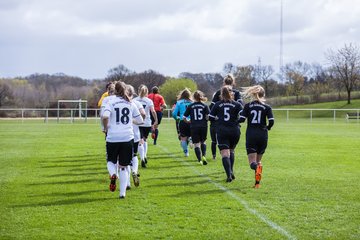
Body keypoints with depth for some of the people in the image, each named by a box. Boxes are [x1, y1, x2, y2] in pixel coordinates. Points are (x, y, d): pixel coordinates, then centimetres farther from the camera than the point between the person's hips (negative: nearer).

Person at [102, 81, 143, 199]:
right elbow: (140, 120, 11)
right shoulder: (131, 104, 6)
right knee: (123, 167, 9)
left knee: (111, 161, 19)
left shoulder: (111, 102, -2)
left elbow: (105, 116, -20)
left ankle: (113, 174, -13)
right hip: (128, 138, 2)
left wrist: (106, 128, -3)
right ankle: (122, 192, 2)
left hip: (112, 138, -2)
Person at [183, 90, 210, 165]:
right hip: (203, 126, 1)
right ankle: (203, 155, 0)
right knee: (203, 142, 21)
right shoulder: (204, 106, 2)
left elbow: (184, 117, 0)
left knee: (196, 144, 2)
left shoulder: (190, 106, 2)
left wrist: (188, 121, 19)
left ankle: (200, 159, -10)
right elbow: (208, 116, -9)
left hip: (194, 127, -1)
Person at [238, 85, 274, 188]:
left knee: (252, 162, -3)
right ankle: (257, 183, 9)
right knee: (258, 160, 18)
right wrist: (267, 128, 13)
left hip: (251, 135, -1)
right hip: (262, 135, 1)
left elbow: (241, 119, -8)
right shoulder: (267, 107, 2)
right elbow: (271, 121, -8)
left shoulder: (248, 106, 2)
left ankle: (257, 168, -39)